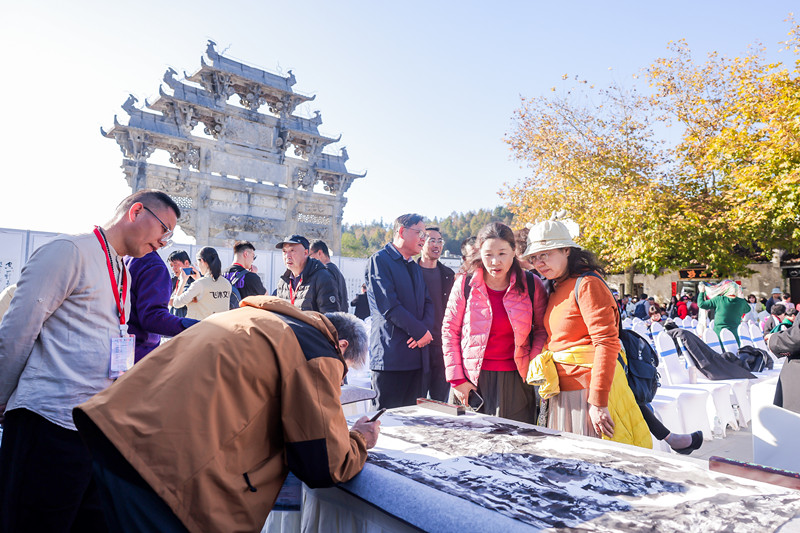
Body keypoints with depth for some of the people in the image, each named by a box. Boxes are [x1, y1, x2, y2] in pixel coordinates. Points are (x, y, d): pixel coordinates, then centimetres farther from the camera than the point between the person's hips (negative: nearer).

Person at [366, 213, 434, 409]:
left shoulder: (415, 267, 21)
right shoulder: (379, 260, -5)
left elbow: (428, 302, 14)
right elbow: (388, 306, -15)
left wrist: (426, 328, -8)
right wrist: (421, 332, -12)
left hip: (416, 355, 8)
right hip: (390, 355, -7)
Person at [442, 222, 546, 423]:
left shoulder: (532, 284, -1)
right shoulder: (465, 284, -2)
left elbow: (542, 329, 9)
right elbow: (449, 331, 3)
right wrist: (456, 378, -1)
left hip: (515, 380, 1)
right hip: (473, 379, 0)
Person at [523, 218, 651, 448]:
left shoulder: (587, 285, -13)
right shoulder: (555, 291, 13)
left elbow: (607, 343, -20)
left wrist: (598, 402, -22)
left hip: (588, 388, -8)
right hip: (563, 393, 8)